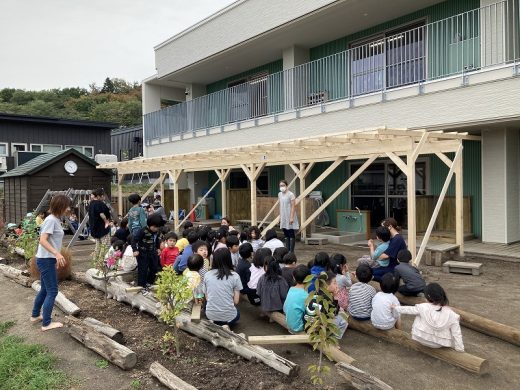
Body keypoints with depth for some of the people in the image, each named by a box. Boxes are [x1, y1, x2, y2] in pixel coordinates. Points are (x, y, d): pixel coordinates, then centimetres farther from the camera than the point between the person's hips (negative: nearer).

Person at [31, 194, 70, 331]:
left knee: (45, 289, 21)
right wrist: (57, 254, -31)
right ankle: (46, 323, 2)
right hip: (46, 260, -10)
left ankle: (35, 316, 35)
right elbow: (43, 240, -24)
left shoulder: (56, 220, 11)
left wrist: (57, 257, 20)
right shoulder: (51, 220, -17)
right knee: (52, 291, -5)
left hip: (48, 259, 10)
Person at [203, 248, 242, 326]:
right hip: (228, 316, -2)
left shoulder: (207, 275, -2)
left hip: (210, 315, 2)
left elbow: (207, 298, 4)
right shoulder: (235, 276, -9)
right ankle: (226, 324, 8)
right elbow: (236, 301, -6)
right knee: (237, 313, 34)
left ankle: (215, 323, 11)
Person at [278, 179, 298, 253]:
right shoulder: (279, 194, 9)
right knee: (286, 234, 10)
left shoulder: (290, 194, -12)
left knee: (291, 234, -1)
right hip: (283, 217, 7)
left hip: (289, 217, -7)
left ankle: (291, 251, 3)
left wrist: (292, 217, -18)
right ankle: (287, 250, 15)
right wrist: (280, 216, 12)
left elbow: (293, 206, -14)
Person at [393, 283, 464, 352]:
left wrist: (395, 307, 18)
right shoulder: (452, 315, -19)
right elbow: (456, 333, -13)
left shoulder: (423, 307, -18)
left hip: (421, 340, 0)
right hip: (439, 345, 1)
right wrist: (460, 349, 2)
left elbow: (408, 310, -1)